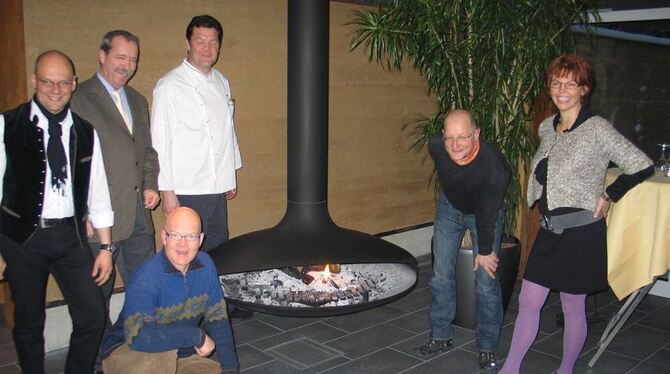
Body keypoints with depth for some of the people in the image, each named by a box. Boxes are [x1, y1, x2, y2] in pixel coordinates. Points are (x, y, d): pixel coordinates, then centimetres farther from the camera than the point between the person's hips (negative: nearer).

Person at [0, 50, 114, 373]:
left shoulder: (85, 132, 4)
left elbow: (97, 191, 7)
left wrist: (105, 247, 6)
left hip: (71, 235, 3)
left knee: (93, 316, 3)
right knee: (29, 322, 12)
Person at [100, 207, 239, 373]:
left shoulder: (206, 265, -8)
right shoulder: (146, 277, -28)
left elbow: (218, 320, -2)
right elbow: (137, 336, -41)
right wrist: (198, 336, -33)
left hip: (178, 355, 6)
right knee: (160, 355, -34)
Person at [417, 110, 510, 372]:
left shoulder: (494, 166, -39)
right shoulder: (435, 146, -28)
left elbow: (487, 214, -25)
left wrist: (485, 251, -13)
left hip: (486, 213, -4)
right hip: (449, 207, 4)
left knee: (486, 281, -5)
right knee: (441, 275, 6)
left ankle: (487, 348, 11)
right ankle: (441, 337, 21)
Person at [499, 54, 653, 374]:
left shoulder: (597, 128, -13)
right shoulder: (547, 127, 7)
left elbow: (642, 167, -13)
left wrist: (608, 195, -8)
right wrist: (547, 213, 13)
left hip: (581, 232, -6)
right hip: (549, 230, 6)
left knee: (573, 307, 9)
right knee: (528, 301, 8)